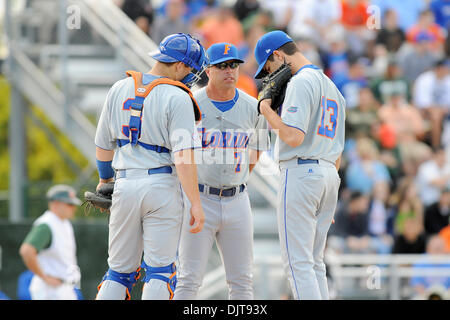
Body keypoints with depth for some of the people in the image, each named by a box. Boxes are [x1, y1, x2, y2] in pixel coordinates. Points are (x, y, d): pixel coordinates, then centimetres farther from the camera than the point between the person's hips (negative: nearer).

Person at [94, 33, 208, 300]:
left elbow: (104, 145, 18)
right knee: (160, 269, 1)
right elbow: (183, 156, -16)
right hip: (163, 187, -5)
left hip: (125, 186, 5)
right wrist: (196, 205, -15)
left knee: (120, 270, 11)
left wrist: (105, 180, 35)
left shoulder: (120, 90, 9)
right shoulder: (177, 98, -9)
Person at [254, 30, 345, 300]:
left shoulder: (301, 81, -9)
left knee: (298, 262, -9)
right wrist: (327, 203, 26)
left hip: (300, 172, -9)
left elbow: (293, 136, -21)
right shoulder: (332, 87, 21)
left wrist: (266, 109, -7)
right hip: (329, 176, 9)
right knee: (315, 262, 13)